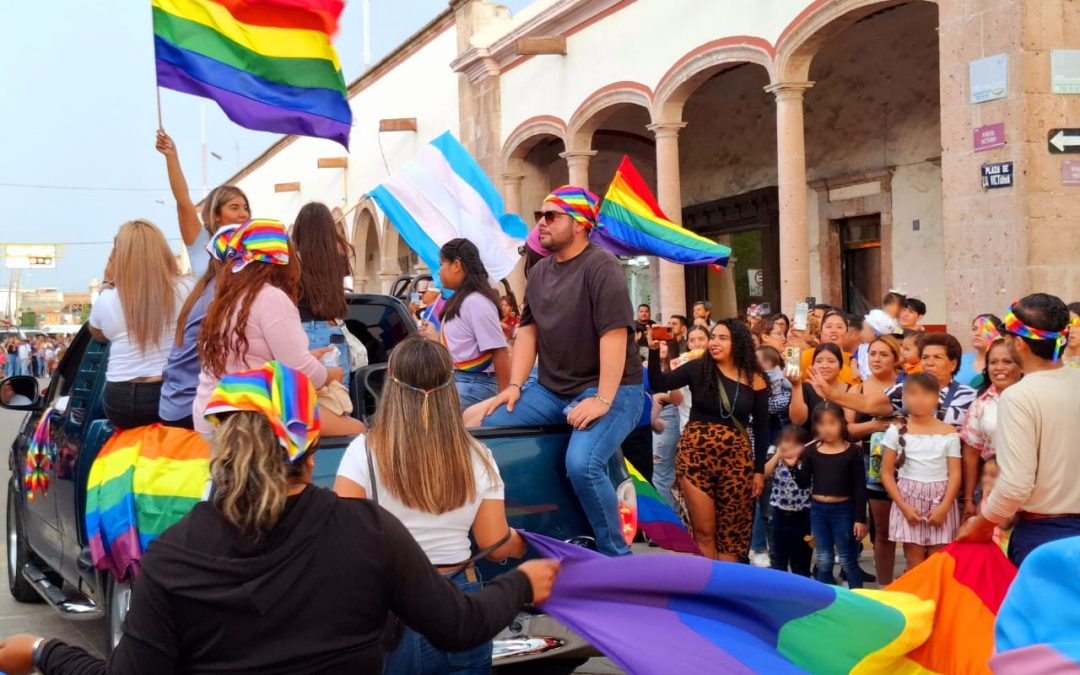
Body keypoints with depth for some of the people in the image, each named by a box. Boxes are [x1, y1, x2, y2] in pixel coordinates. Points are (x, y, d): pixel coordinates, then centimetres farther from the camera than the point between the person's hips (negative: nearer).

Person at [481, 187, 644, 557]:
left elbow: (614, 335, -20)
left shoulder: (601, 267, -12)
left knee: (582, 464, -29)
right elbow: (527, 331, 13)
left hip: (609, 389, -8)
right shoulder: (539, 272, 13)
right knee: (489, 425, -6)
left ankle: (616, 558, -11)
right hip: (551, 389, 8)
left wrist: (602, 400, -26)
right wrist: (515, 386, 1)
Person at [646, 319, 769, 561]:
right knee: (703, 531, 3)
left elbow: (761, 428, 6)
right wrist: (654, 350, -20)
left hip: (736, 458, 1)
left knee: (731, 533, 8)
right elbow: (658, 384, -8)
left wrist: (759, 470, 4)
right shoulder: (698, 368, 0)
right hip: (695, 454, 0)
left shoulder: (755, 380, 1)